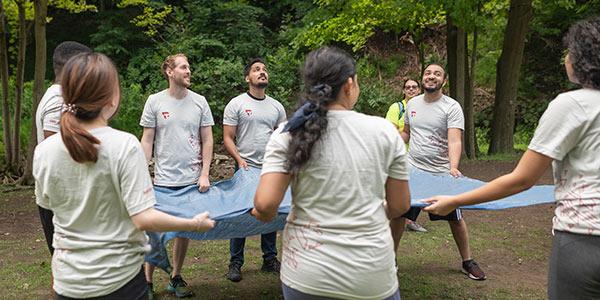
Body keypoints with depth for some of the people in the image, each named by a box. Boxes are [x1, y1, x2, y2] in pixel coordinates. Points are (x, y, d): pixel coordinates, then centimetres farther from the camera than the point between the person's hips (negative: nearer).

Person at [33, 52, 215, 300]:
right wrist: (195, 224, -12)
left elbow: (47, 203, 8)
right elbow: (144, 219, -23)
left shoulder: (43, 151, -9)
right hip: (120, 278, -4)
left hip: (69, 280, 4)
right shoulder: (125, 145, -22)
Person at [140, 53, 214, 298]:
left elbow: (207, 141, 5)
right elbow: (147, 141, 2)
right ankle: (147, 280, 19)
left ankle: (176, 278, 27)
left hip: (192, 179, 2)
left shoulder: (199, 102, 4)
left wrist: (204, 175, -2)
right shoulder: (155, 102, 0)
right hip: (163, 179, -2)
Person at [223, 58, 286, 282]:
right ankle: (235, 263, 15)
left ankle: (270, 259, 25)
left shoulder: (276, 106, 10)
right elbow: (227, 138, -5)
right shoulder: (236, 104, -2)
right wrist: (239, 159, -18)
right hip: (246, 169, -4)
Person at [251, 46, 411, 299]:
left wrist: (262, 214, 9)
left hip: (306, 276, 0)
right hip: (373, 278, 1)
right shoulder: (385, 131, -4)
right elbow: (400, 206, 2)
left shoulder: (288, 135, -8)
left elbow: (265, 205, -14)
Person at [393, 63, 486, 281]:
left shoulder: (452, 107, -10)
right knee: (397, 214, 3)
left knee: (455, 219, 9)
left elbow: (455, 141, -21)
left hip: (441, 173, -3)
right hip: (412, 169, 4)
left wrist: (453, 167, -37)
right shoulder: (412, 104, 6)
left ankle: (467, 262, 29)